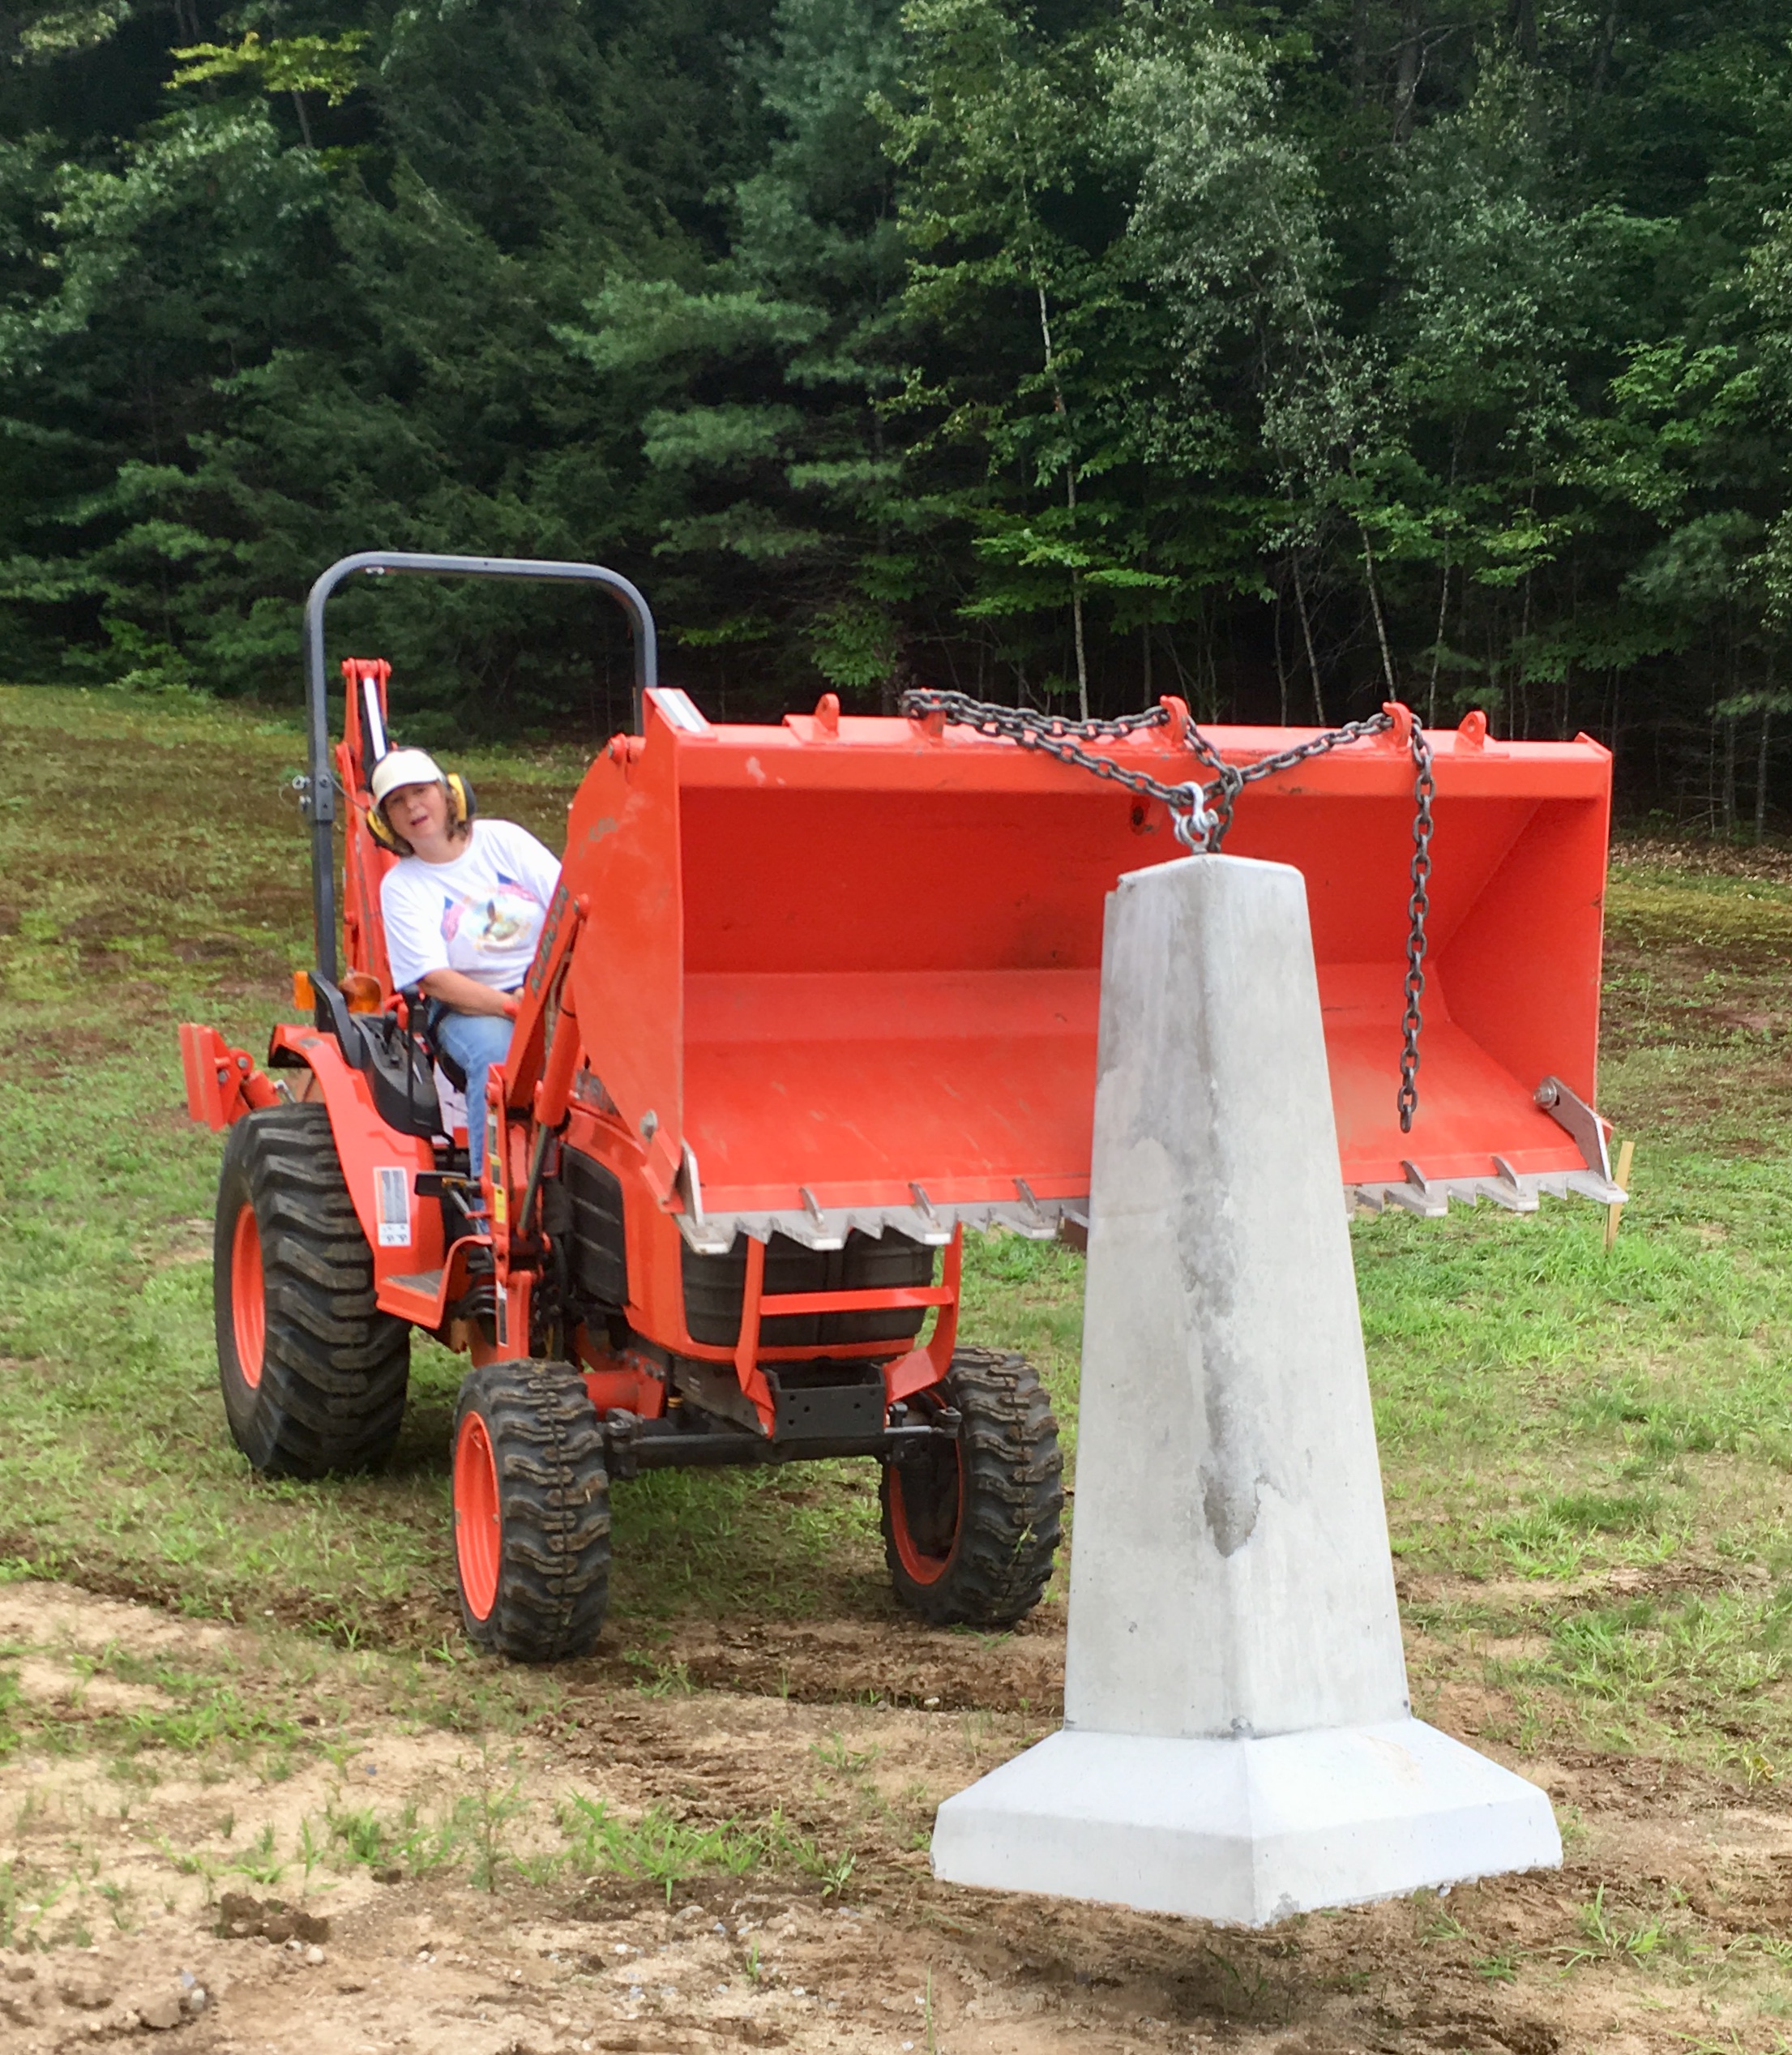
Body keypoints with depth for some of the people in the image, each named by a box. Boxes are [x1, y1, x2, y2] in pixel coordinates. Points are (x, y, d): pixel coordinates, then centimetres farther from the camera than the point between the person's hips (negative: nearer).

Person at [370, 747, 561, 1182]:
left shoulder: (503, 840, 9)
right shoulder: (400, 887, 4)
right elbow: (436, 981, -8)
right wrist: (513, 1005, -22)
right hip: (469, 1009, -2)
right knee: (494, 1053, -35)